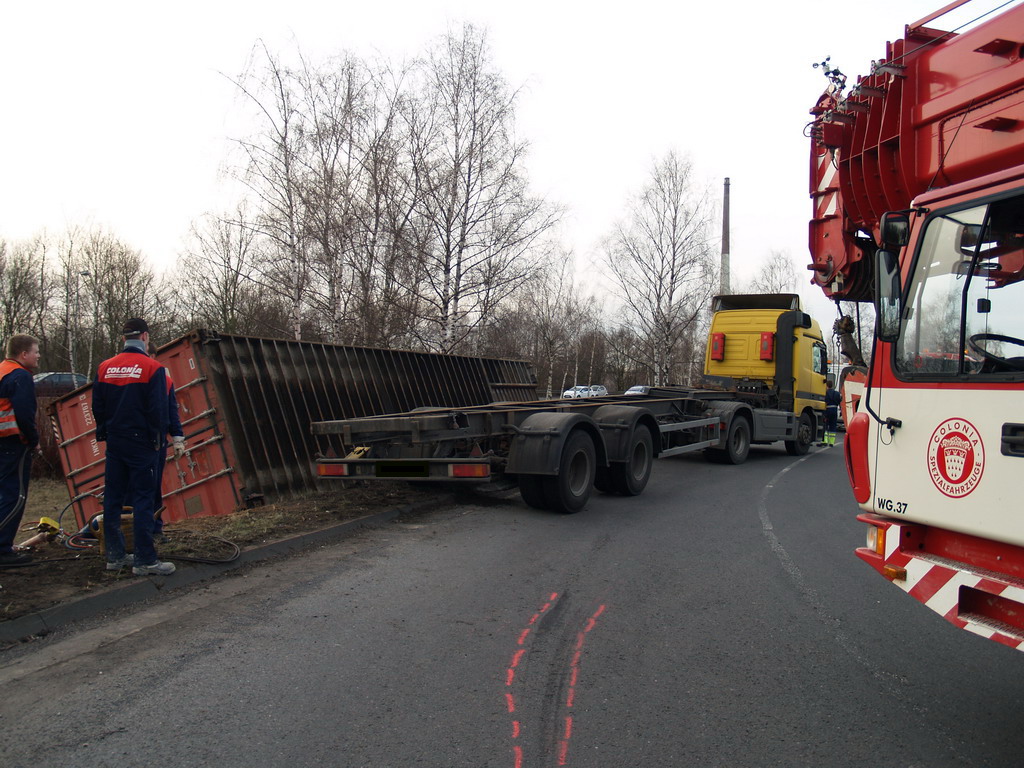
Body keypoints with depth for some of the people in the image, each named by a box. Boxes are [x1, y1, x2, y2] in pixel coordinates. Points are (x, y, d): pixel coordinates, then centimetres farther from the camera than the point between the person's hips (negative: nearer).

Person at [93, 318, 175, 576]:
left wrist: (104, 434, 19)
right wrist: (158, 439, -2)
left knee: (113, 499, 11)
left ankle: (115, 556, 19)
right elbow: (159, 409, -12)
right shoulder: (152, 368, -10)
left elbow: (97, 406, 10)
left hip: (115, 443, 6)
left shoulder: (105, 367, 6)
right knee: (143, 501, -3)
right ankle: (145, 560, -2)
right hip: (141, 443, -6)